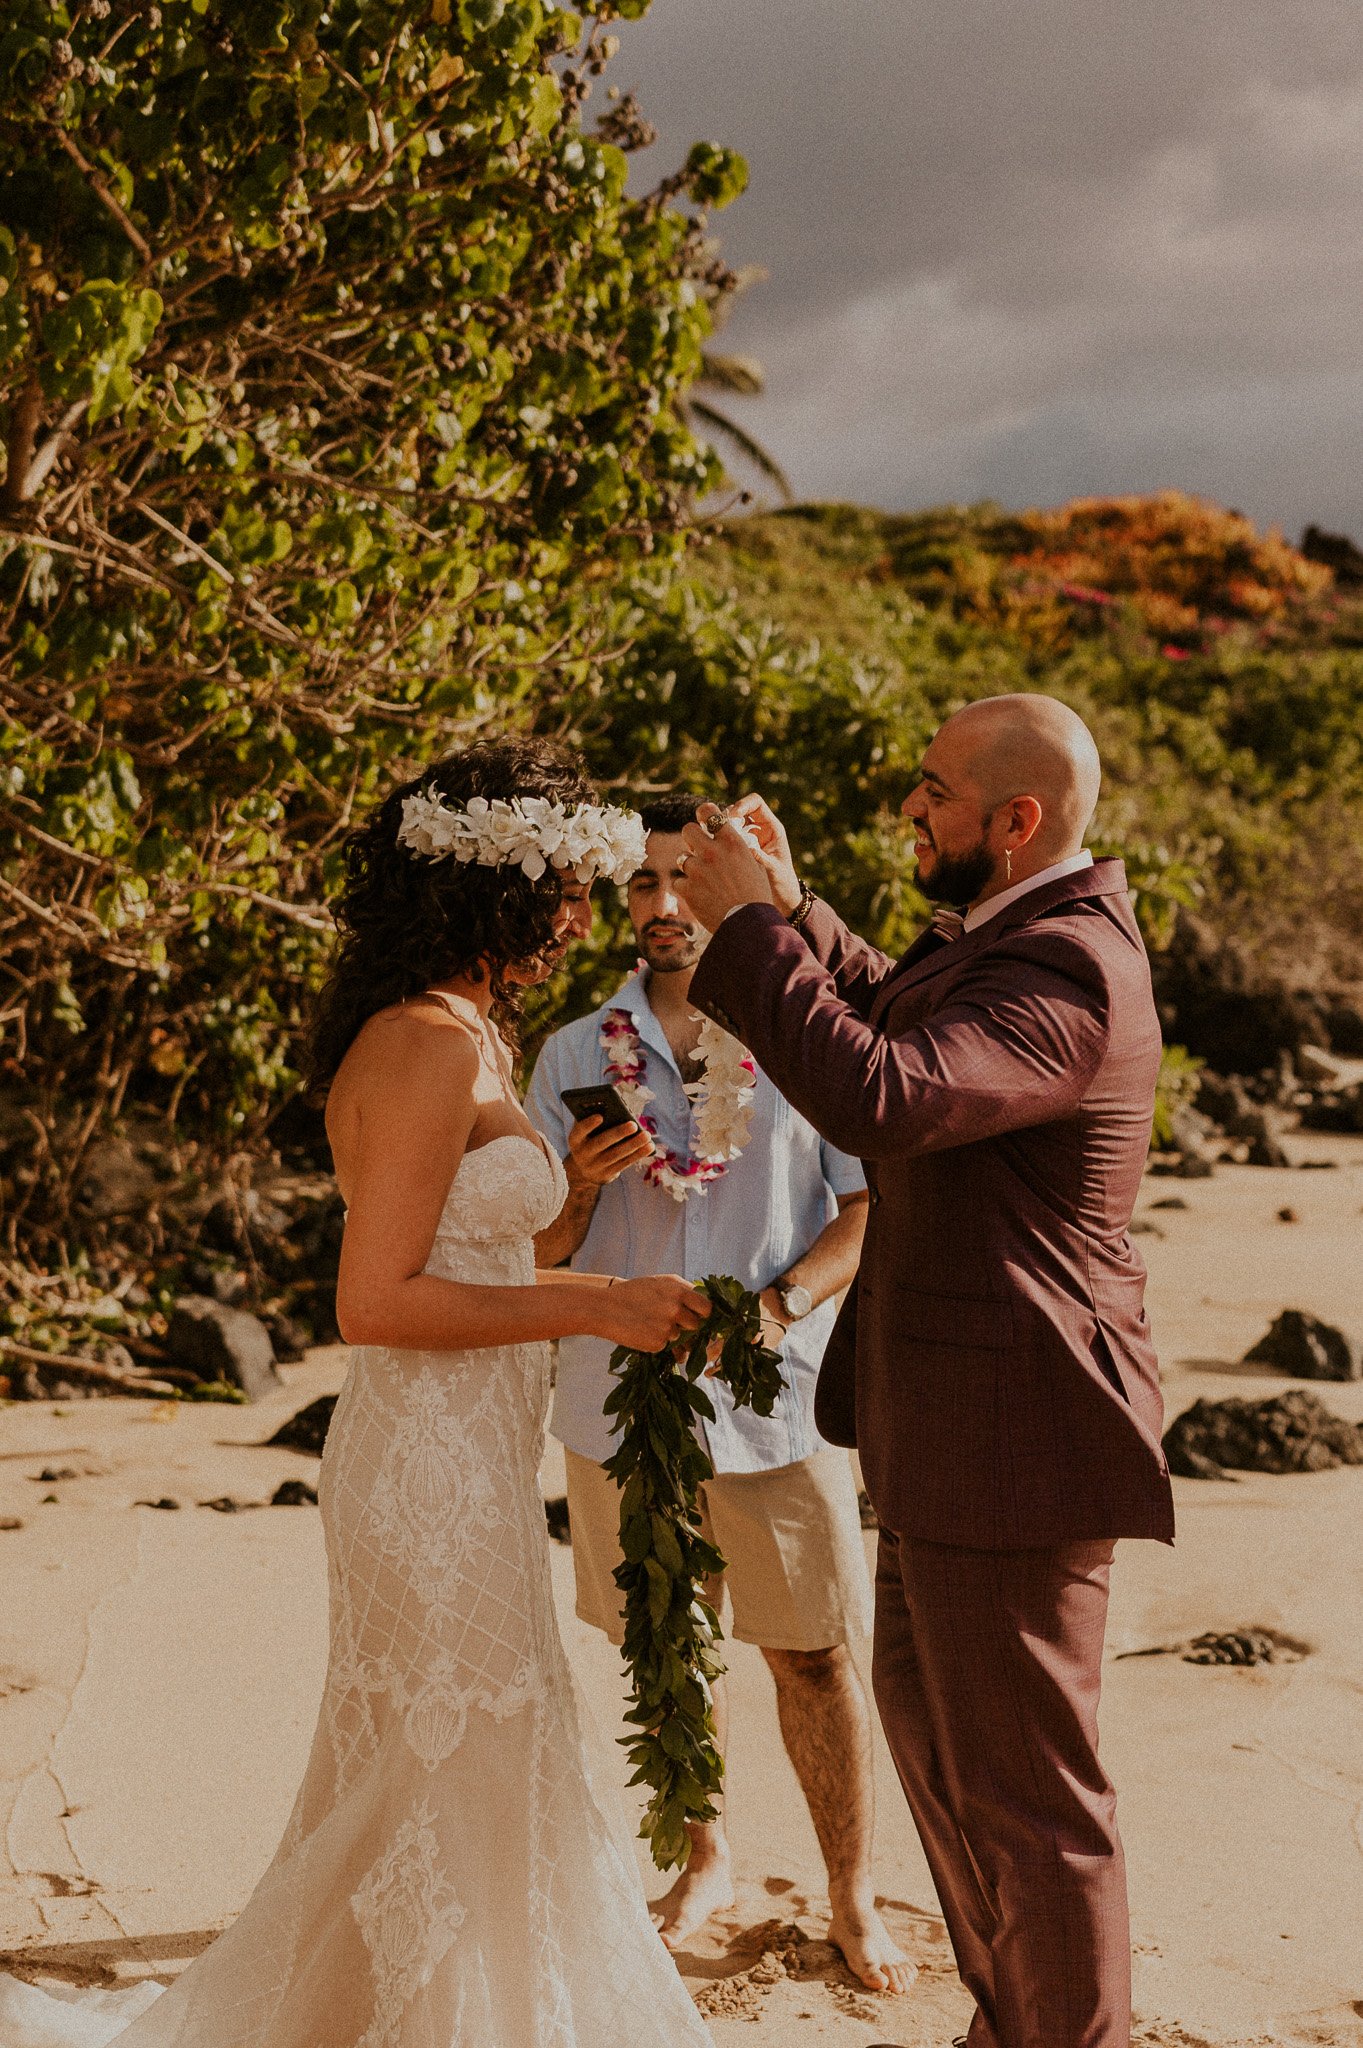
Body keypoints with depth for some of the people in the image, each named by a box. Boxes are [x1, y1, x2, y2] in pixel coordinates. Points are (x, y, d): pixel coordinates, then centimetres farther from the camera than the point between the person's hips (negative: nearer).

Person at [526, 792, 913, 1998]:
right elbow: (541, 1251, 5)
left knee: (816, 1656, 4)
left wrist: (780, 1304, -19)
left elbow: (873, 1210, -3)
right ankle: (707, 1861, 36)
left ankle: (853, 1896, 21)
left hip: (776, 1398, -2)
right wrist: (580, 1184, -16)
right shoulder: (576, 1056, 5)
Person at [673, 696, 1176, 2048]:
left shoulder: (1067, 968, -23)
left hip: (1011, 1434, -11)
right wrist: (788, 906, 10)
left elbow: (880, 1098, -36)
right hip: (955, 1421, 11)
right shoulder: (1016, 933, 10)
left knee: (1024, 1790, 2)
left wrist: (747, 924, -27)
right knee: (924, 1713, 24)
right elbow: (895, 1014, 26)